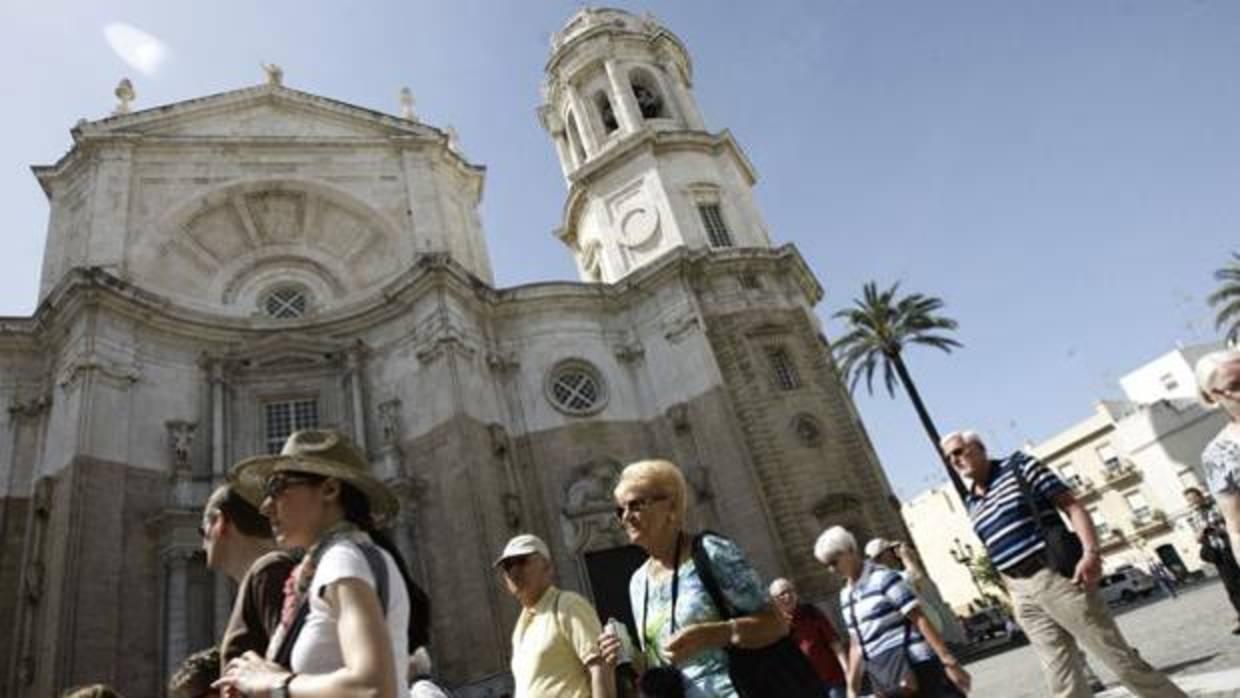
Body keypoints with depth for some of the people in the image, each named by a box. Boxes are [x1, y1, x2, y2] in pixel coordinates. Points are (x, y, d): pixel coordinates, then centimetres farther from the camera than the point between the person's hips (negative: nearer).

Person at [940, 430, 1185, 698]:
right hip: (1022, 593, 5)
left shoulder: (1018, 466, -2)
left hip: (1057, 576, -5)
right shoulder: (971, 504, 13)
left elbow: (1072, 506, -7)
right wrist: (1013, 596, 15)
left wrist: (1090, 553, -20)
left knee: (1120, 658, 2)